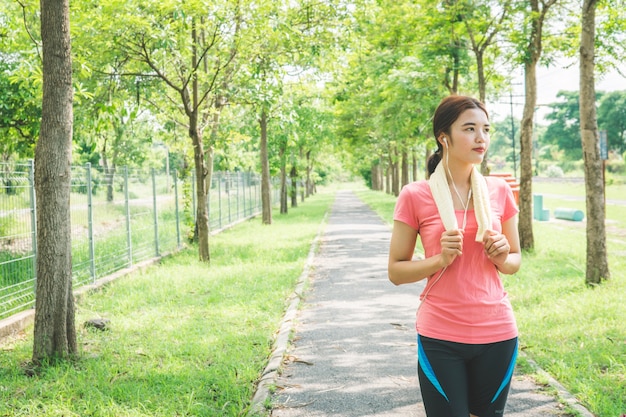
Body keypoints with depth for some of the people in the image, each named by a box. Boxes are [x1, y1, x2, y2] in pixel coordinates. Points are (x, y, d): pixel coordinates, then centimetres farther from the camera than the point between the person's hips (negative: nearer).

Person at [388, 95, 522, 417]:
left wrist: (502, 257, -8)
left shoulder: (499, 191, 3)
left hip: (496, 332, 3)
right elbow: (396, 271, -1)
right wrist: (440, 260, -17)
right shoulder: (415, 196, -6)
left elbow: (515, 260, 14)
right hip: (440, 338, -3)